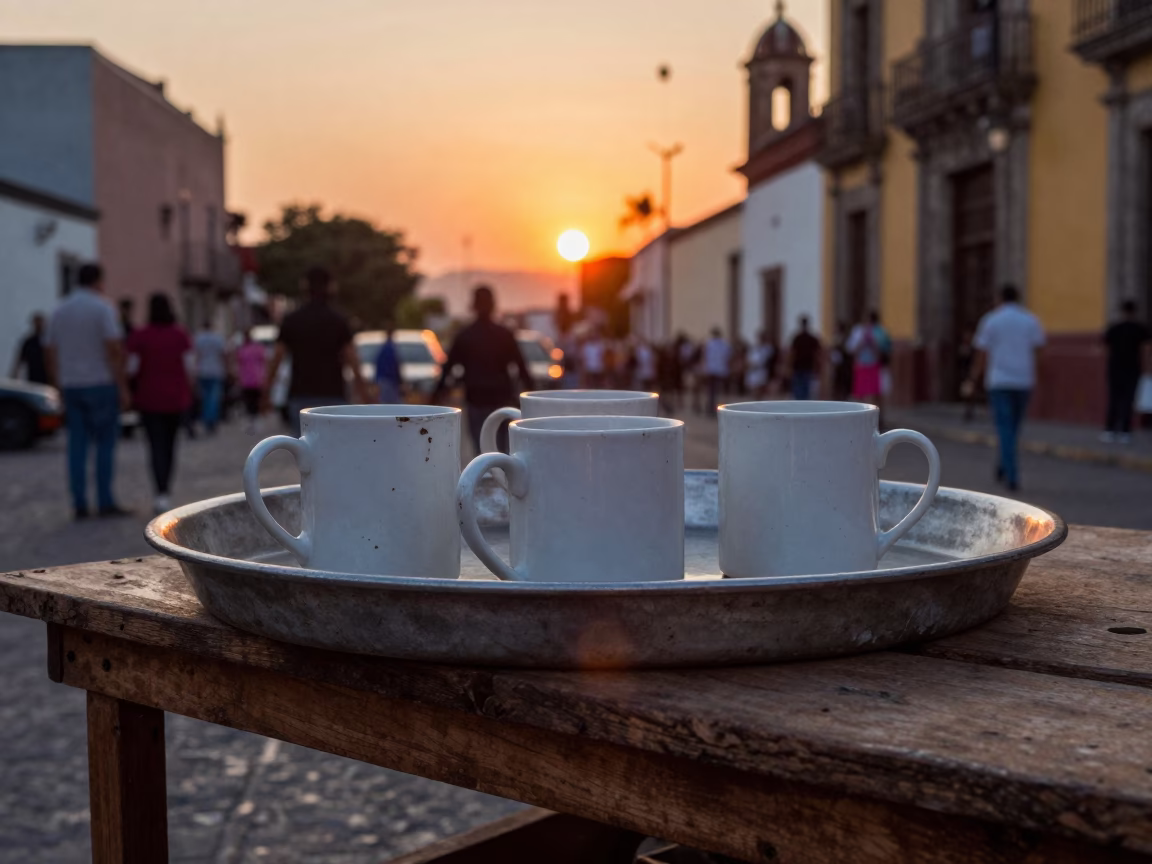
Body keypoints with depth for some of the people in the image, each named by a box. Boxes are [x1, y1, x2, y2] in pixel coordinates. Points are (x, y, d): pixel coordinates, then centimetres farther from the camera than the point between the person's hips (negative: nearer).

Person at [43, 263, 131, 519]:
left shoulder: (60, 311, 10)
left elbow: (50, 352, 12)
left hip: (71, 385, 5)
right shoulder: (102, 308, -8)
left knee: (77, 447, 6)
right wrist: (123, 388, -12)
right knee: (105, 444, 1)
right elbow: (115, 350, -14)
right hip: (101, 383, -5)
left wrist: (60, 387, 17)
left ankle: (80, 504, 5)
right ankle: (105, 502, -1)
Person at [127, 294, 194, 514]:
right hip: (176, 398, 2)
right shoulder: (181, 335, -2)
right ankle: (164, 492, 25)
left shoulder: (139, 336, -7)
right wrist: (187, 393, 8)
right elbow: (189, 366, -5)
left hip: (150, 399, -2)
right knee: (170, 445, 16)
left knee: (157, 447, -4)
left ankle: (162, 495, -20)